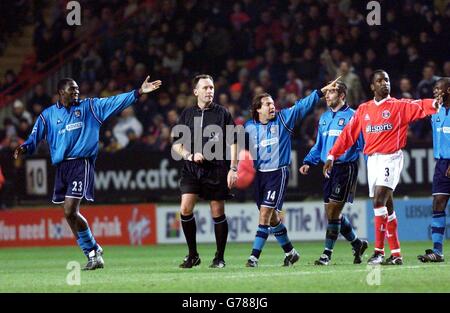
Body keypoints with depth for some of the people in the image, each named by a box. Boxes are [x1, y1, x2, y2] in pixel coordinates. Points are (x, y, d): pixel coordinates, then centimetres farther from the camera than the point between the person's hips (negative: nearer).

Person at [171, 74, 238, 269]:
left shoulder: (222, 113, 3)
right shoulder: (187, 114, 10)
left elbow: (233, 143, 3)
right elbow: (176, 144, 12)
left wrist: (233, 169, -5)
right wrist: (190, 155, -6)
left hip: (216, 170, -2)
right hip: (192, 170, 2)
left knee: (218, 213, 1)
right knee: (185, 209, -12)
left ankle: (220, 258, 13)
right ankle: (193, 255, 1)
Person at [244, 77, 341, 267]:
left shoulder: (283, 119, -1)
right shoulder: (249, 127, 6)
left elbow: (303, 105, -4)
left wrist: (322, 91, -10)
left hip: (278, 173, -4)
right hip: (260, 174, 4)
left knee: (265, 213, -14)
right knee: (272, 218, 10)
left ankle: (254, 256, -14)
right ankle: (290, 252, 27)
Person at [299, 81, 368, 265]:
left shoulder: (352, 116, -7)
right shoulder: (324, 118, 15)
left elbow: (363, 144, -9)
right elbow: (319, 145, 22)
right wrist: (308, 162, 9)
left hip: (346, 168, -8)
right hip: (328, 169, 8)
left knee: (333, 210, -10)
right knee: (332, 213, 9)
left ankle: (327, 253, -6)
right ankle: (357, 244, 26)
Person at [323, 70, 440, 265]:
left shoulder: (399, 106, 0)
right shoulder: (363, 110, 13)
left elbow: (420, 107, -18)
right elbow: (348, 134, 14)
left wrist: (435, 104, -39)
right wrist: (332, 156, 10)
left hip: (390, 158, -5)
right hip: (372, 159, 5)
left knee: (379, 201, -19)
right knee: (386, 207, 7)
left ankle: (379, 250, -17)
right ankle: (396, 254, 12)